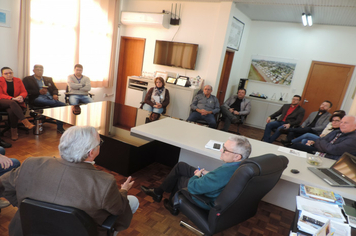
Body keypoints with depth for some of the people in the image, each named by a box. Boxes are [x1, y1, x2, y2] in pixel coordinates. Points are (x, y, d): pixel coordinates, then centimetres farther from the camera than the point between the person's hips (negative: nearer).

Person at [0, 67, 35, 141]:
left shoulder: (18, 80, 11)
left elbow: (24, 92, 7)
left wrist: (21, 97, -17)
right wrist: (11, 99, -23)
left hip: (16, 103, 2)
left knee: (11, 111, -33)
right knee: (12, 103, -38)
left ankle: (14, 130, -21)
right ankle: (25, 121, -44)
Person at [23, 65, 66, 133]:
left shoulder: (48, 79, 28)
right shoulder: (27, 79, 16)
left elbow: (55, 89, 23)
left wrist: (55, 94, -1)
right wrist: (39, 92, -12)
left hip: (50, 98, 5)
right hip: (37, 99, -4)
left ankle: (60, 128, -22)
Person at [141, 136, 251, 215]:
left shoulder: (224, 172, -43)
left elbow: (192, 187, -31)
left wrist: (197, 176, -10)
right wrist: (208, 173, -4)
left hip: (209, 201, -7)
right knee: (180, 166, 11)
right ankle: (158, 192, 28)